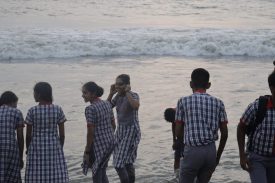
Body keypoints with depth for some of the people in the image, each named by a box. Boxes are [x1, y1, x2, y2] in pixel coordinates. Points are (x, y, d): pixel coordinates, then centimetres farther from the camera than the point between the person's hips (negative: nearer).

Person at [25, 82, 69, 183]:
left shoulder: (32, 111, -9)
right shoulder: (58, 110, -4)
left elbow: (28, 135, -3)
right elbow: (62, 134, -1)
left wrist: (28, 149, 13)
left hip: (36, 149, -1)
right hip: (54, 148, 2)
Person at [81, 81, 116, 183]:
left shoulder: (90, 109, -17)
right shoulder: (107, 104, 5)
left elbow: (90, 132, -17)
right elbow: (113, 125, 12)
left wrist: (87, 151, -10)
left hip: (98, 145, -7)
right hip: (110, 143, 7)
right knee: (102, 172, 21)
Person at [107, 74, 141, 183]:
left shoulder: (133, 95, -13)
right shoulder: (118, 96, 6)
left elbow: (136, 106, -34)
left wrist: (127, 92, -24)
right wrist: (111, 93, -1)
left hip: (131, 131, -7)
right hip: (120, 130, 7)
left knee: (119, 164, -14)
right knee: (127, 162, 16)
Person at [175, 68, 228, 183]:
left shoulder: (183, 102, -2)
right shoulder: (218, 103, 5)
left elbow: (178, 133, -1)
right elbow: (224, 134, 5)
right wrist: (218, 156, 16)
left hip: (192, 151, -3)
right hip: (211, 151, 3)